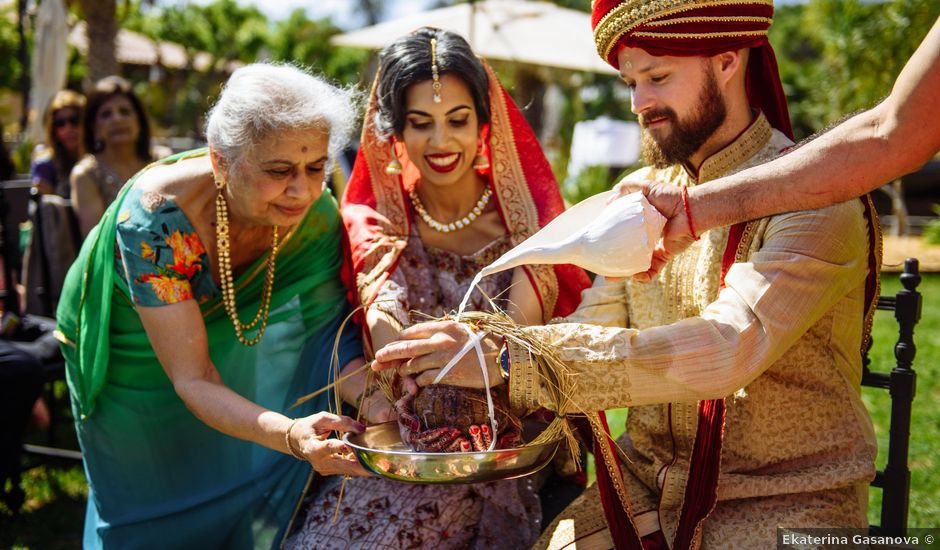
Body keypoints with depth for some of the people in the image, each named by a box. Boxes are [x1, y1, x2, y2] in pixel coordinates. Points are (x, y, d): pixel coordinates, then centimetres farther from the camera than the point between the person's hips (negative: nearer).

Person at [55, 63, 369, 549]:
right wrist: (291, 435, -57)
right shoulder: (155, 217, -40)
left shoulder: (317, 216, -28)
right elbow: (192, 381, -40)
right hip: (130, 359, -3)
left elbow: (336, 321, -22)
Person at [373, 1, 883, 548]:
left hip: (784, 502, -4)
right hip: (649, 479, 5)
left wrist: (508, 361, -32)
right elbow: (591, 328, 4)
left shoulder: (819, 198, -14)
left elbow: (722, 351, -28)